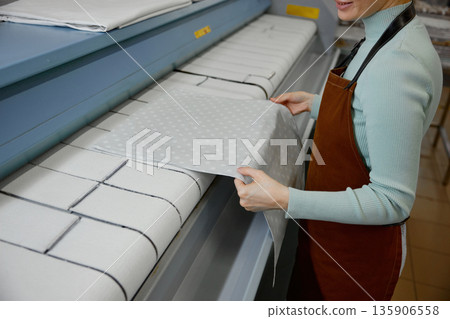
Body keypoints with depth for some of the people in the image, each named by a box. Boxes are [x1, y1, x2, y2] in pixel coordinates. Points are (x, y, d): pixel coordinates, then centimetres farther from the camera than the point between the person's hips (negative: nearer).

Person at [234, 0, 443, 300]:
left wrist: (286, 199, -34)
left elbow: (393, 201, -29)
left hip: (357, 249, -8)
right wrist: (315, 103, 11)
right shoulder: (389, 35, -2)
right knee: (308, 297, 29)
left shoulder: (396, 67, -32)